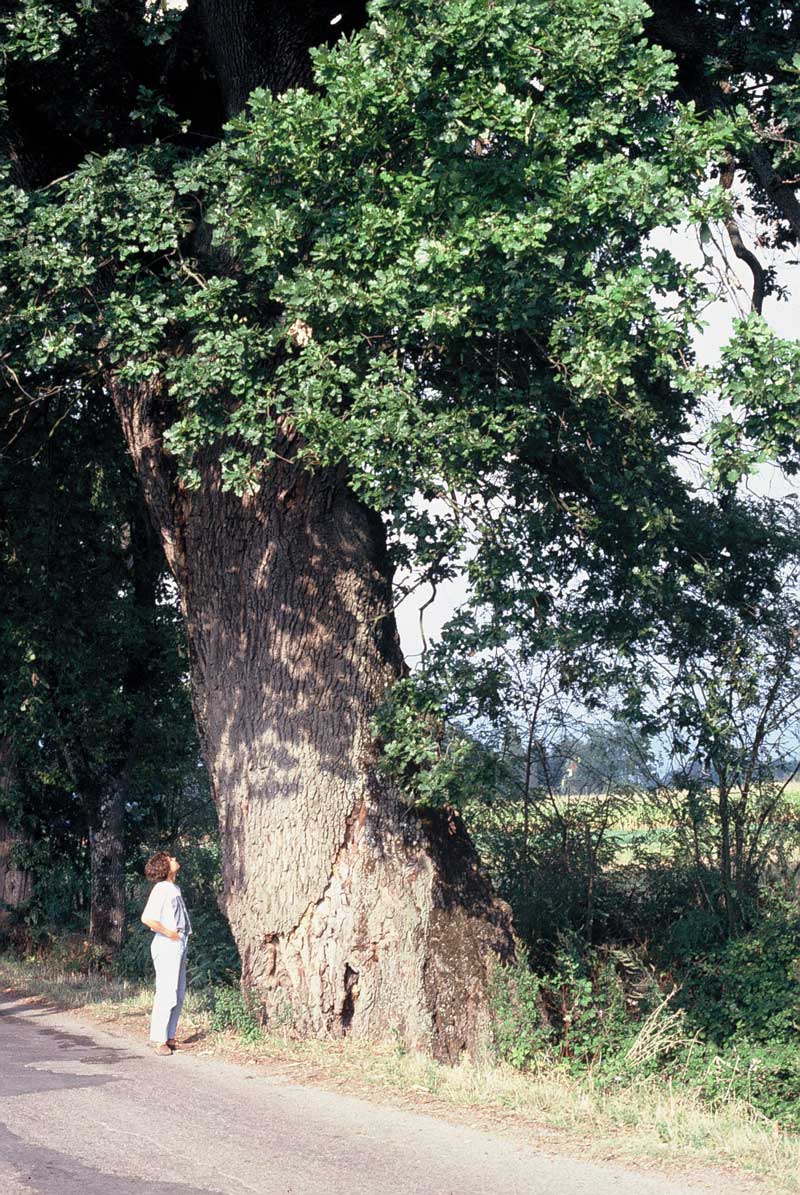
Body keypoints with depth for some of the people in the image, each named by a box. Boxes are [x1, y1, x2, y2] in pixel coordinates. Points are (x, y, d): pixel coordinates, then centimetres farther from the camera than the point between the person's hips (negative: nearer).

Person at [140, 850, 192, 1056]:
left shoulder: (175, 889, 15)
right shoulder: (161, 889, -13)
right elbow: (147, 918, -24)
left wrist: (183, 942, 16)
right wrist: (169, 933, -17)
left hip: (178, 944, 9)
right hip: (166, 946, -9)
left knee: (178, 994, 11)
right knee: (166, 994, -8)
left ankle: (169, 1037, 18)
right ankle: (159, 1040, -3)